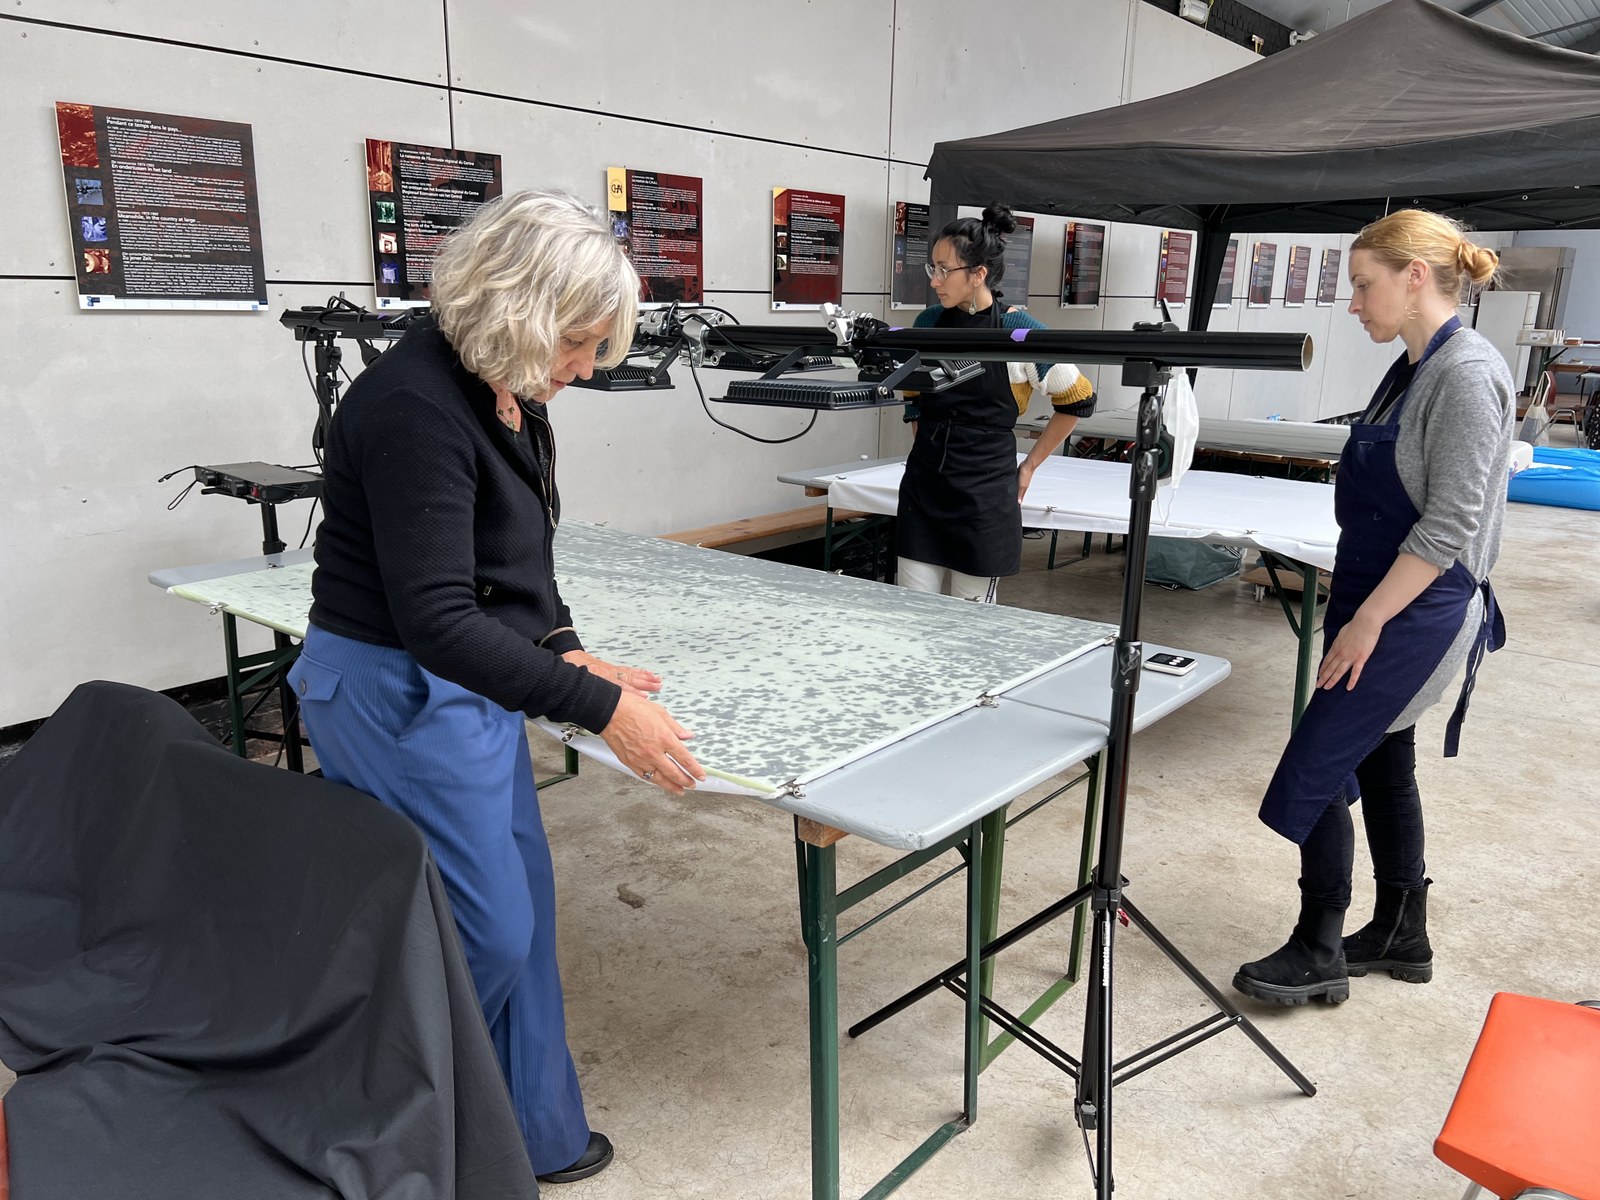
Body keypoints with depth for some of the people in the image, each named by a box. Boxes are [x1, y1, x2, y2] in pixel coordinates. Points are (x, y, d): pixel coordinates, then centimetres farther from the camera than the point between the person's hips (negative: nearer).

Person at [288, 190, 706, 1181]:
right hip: (399, 691, -9)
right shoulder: (417, 408, -24)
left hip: (468, 683, 9)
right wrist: (600, 708, -31)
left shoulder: (510, 394, 5)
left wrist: (563, 650, 2)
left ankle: (532, 1135, 35)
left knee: (521, 908, 16)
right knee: (485, 935, 0)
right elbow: (435, 618, -29)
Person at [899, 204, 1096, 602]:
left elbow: (1078, 401, 1)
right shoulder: (928, 323, 4)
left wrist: (1029, 467, 4)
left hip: (984, 493, -4)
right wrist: (927, 449, 13)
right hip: (923, 488, 4)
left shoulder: (1021, 333, -10)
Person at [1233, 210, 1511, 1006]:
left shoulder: (1467, 374, -18)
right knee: (1380, 765, 17)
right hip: (1378, 601, 9)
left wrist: (1366, 623, -20)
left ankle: (1318, 954, 10)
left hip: (1413, 615, -9)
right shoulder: (1413, 369, 10)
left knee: (1314, 768, -5)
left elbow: (1449, 526, -21)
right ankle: (1401, 935, 32)